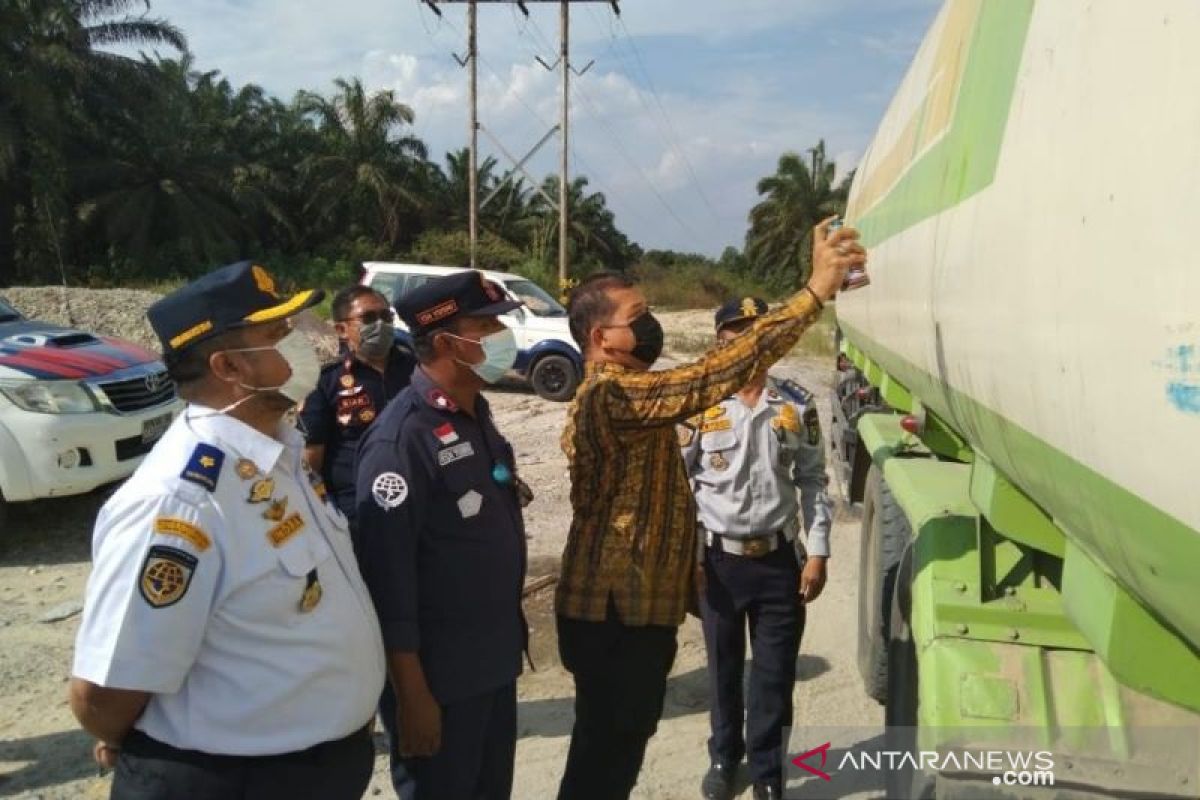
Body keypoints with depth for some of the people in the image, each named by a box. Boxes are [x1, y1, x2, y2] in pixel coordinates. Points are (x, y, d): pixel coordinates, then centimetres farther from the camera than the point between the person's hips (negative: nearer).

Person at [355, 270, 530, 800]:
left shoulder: (476, 414, 6)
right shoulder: (403, 437, -21)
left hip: (496, 658, 8)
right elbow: (388, 572, -22)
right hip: (442, 673, -8)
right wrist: (413, 695, -19)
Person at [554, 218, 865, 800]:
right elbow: (720, 372, -30)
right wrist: (815, 292, -29)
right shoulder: (612, 394, -21)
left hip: (630, 608, 10)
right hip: (614, 614, -10)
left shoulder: (616, 395, 15)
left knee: (616, 751, 21)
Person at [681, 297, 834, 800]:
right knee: (723, 665, 15)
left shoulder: (797, 405, -1)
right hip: (718, 557, 0)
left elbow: (813, 481, 4)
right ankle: (724, 757, 37)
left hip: (778, 557, 1)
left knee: (775, 669, 8)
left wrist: (817, 553, 0)